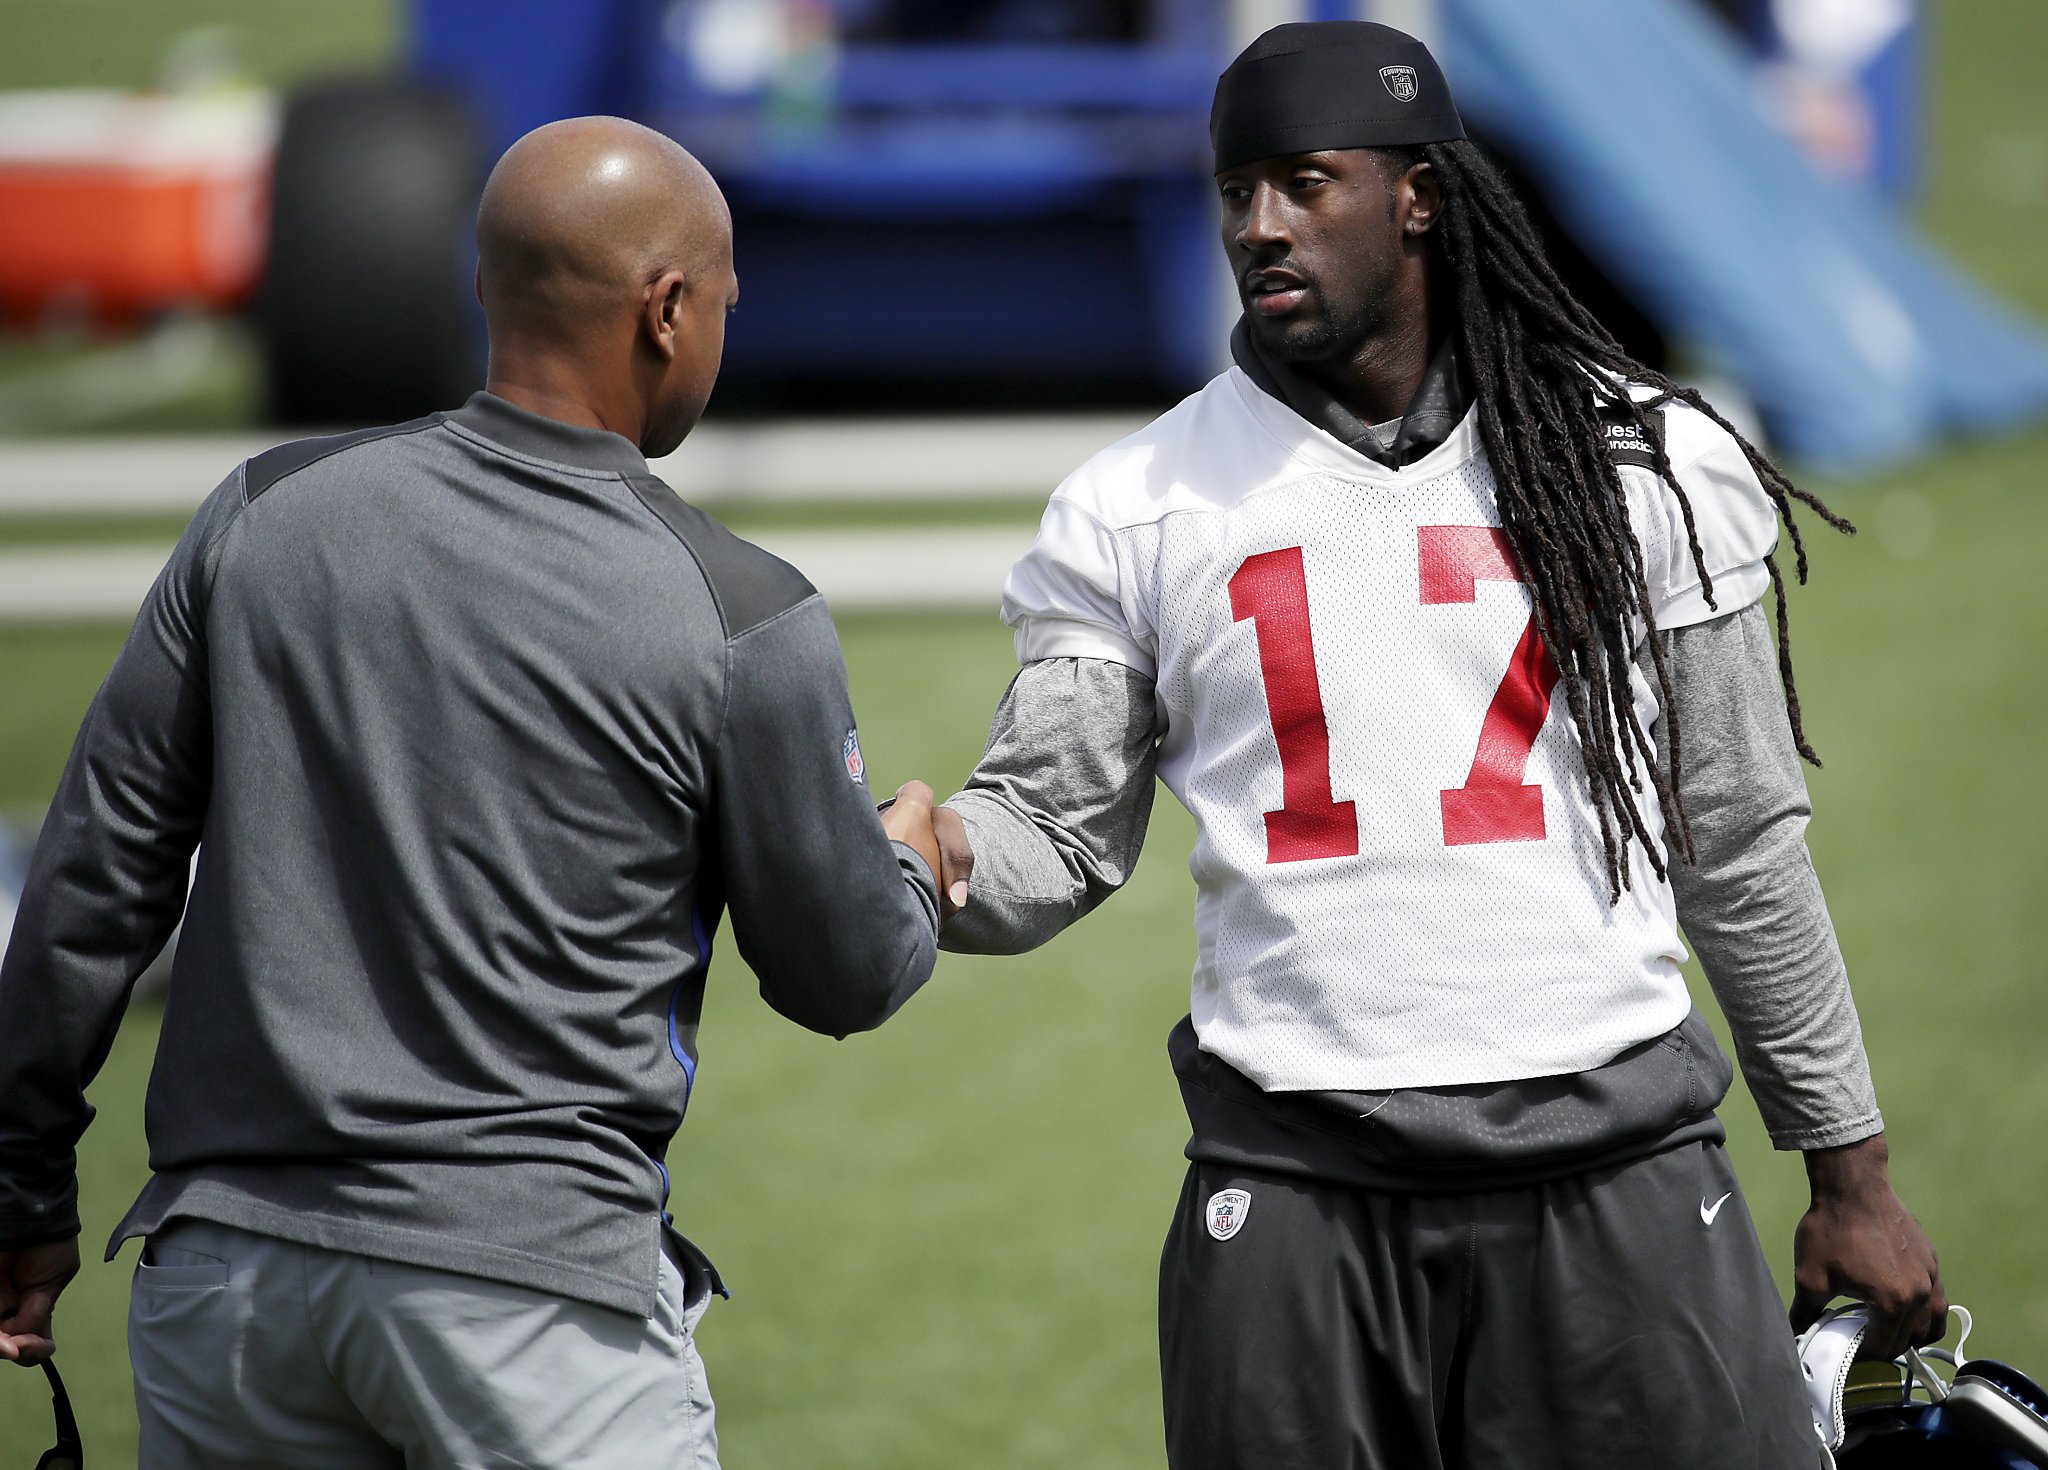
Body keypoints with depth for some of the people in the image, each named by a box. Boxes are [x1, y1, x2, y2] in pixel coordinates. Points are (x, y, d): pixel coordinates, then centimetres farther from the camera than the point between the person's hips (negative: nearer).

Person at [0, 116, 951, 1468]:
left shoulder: (268, 514, 4)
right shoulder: (742, 620, -5)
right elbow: (842, 979, 6)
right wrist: (913, 869, 29)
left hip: (225, 1257, 4)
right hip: (534, 1282, -4)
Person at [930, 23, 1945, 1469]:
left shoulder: (1640, 464, 6)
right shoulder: (1139, 508, 6)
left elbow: (1741, 849, 10)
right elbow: (1052, 838, 5)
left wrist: (1849, 1169, 11)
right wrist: (933, 853, -18)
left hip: (1616, 1170, 0)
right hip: (1294, 1187, 1)